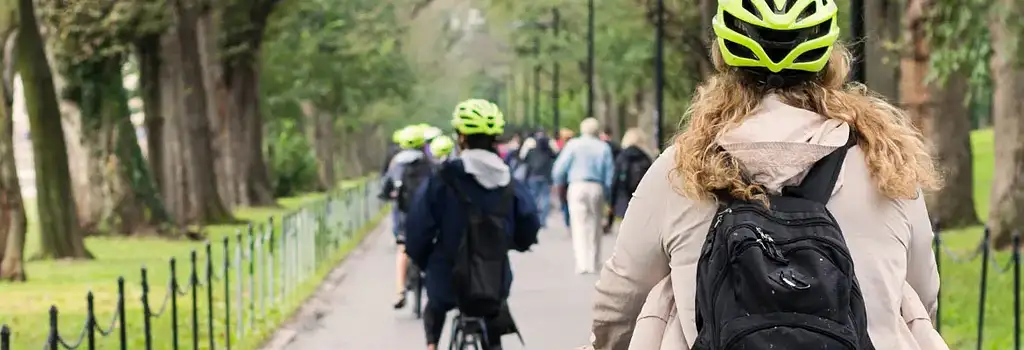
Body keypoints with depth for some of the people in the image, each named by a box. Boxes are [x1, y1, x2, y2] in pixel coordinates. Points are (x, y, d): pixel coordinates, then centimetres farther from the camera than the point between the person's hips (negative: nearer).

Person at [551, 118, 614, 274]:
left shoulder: (574, 145, 1)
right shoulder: (604, 148, 5)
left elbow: (559, 168, -1)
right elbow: (609, 175, 4)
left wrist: (558, 184, 17)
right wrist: (606, 194, 13)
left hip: (577, 187, -2)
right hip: (597, 189, 2)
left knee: (580, 226, -4)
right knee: (595, 227, 11)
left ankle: (582, 263, -14)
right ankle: (593, 263, 14)